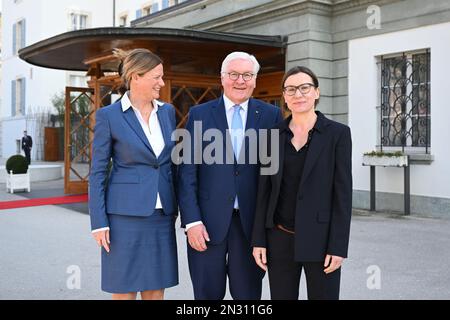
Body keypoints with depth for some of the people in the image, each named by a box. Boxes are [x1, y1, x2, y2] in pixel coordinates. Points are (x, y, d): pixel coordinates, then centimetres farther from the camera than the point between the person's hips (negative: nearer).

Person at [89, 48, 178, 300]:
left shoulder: (167, 111, 8)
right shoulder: (109, 115, -6)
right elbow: (98, 172, -5)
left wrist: (176, 208, 12)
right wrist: (99, 222, -8)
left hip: (162, 215, 5)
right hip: (125, 214, -4)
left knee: (156, 290, 11)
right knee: (124, 291, 4)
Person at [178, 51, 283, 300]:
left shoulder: (271, 115, 4)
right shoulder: (199, 114, 3)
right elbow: (187, 172, -1)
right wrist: (192, 221, -8)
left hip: (252, 222, 0)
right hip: (208, 221, 0)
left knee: (248, 293, 9)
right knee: (207, 294, 11)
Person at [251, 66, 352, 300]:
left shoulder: (338, 133, -4)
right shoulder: (274, 135, 5)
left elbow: (343, 191, -7)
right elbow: (265, 190, 6)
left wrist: (338, 246, -11)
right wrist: (258, 240, 1)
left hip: (320, 239, -3)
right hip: (280, 239, 3)